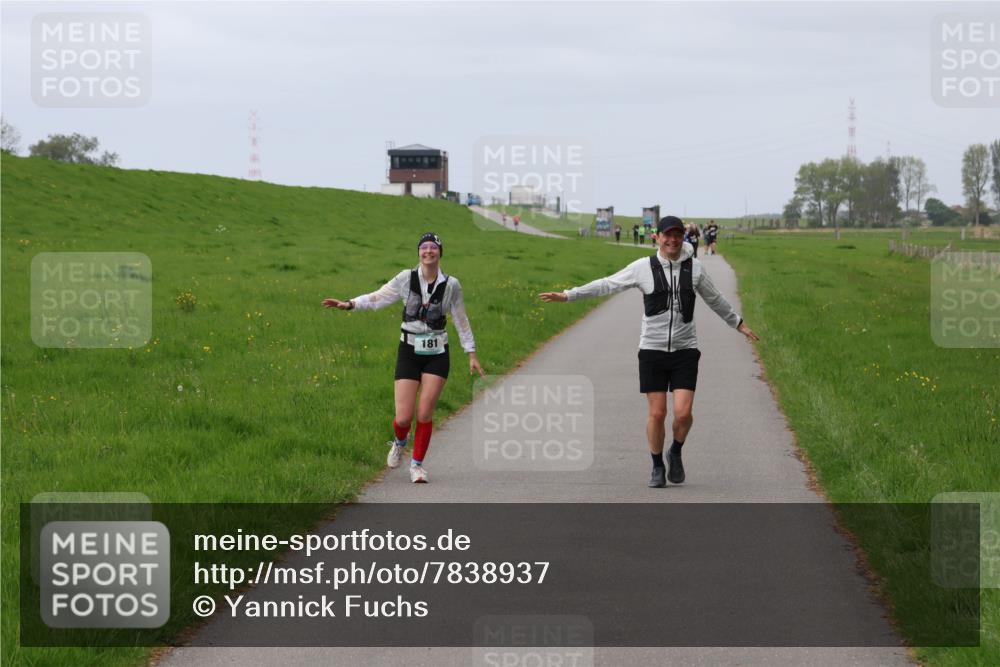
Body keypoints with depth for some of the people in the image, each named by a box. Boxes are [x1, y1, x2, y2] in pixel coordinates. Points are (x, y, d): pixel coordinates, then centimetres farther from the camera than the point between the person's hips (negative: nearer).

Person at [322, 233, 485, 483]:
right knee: (404, 417, -6)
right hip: (409, 352, 0)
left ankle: (417, 464, 13)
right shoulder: (406, 279, -3)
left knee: (425, 414, -7)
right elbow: (378, 298, -3)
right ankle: (400, 442, 30)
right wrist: (350, 304, -17)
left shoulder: (451, 285, -1)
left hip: (437, 354, 0)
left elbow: (461, 321, 7)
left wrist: (472, 354, 7)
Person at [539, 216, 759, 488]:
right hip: (652, 351, -1)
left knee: (683, 413, -10)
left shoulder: (694, 268, 4)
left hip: (685, 351, 1)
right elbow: (606, 285, 2)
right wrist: (567, 295, -1)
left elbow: (715, 300, 20)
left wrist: (739, 324, 31)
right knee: (657, 413, -1)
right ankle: (657, 467, 18)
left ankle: (676, 453, 19)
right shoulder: (644, 268, -2)